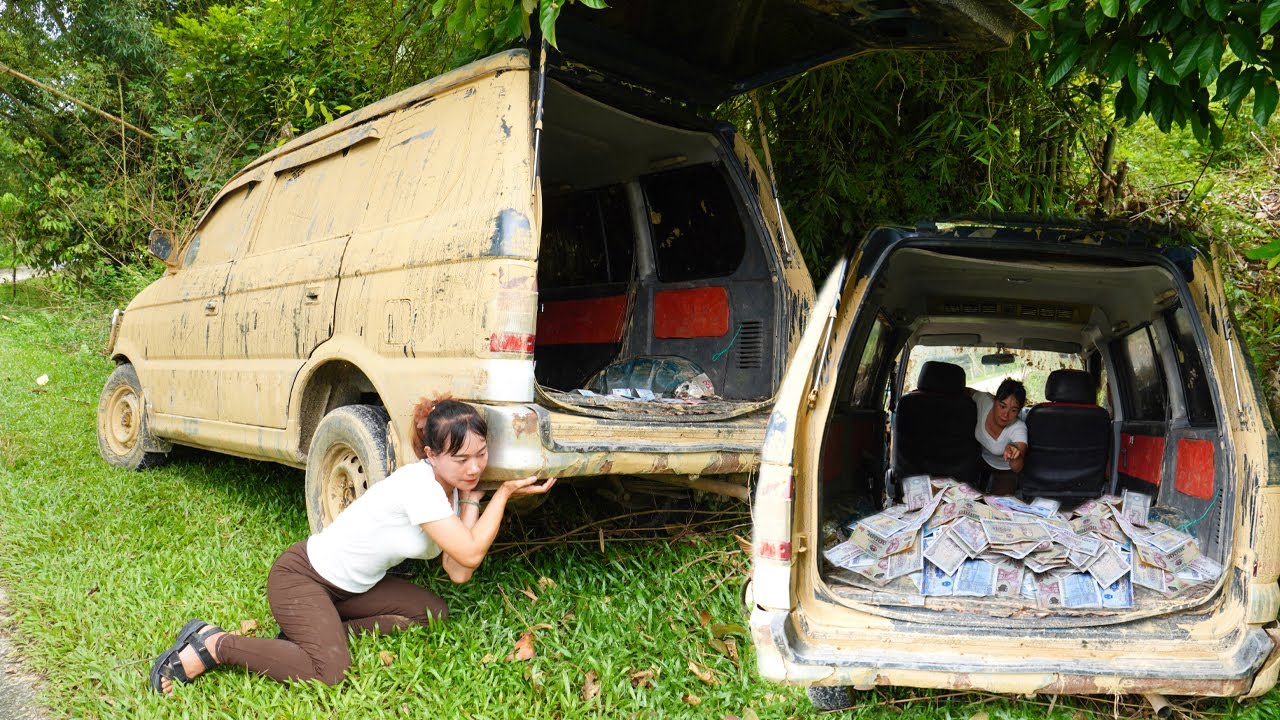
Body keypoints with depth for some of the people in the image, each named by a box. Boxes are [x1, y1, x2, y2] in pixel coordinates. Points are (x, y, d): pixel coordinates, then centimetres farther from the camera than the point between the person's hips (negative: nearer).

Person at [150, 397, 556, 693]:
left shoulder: (451, 490, -1)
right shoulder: (419, 485, -27)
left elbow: (458, 573, -8)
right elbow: (470, 553, -27)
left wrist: (472, 501, -9)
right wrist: (505, 493, -21)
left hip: (350, 587, 9)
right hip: (300, 577, -9)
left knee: (434, 614, -3)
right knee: (329, 673, -26)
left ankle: (316, 631, 2)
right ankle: (213, 644, -8)